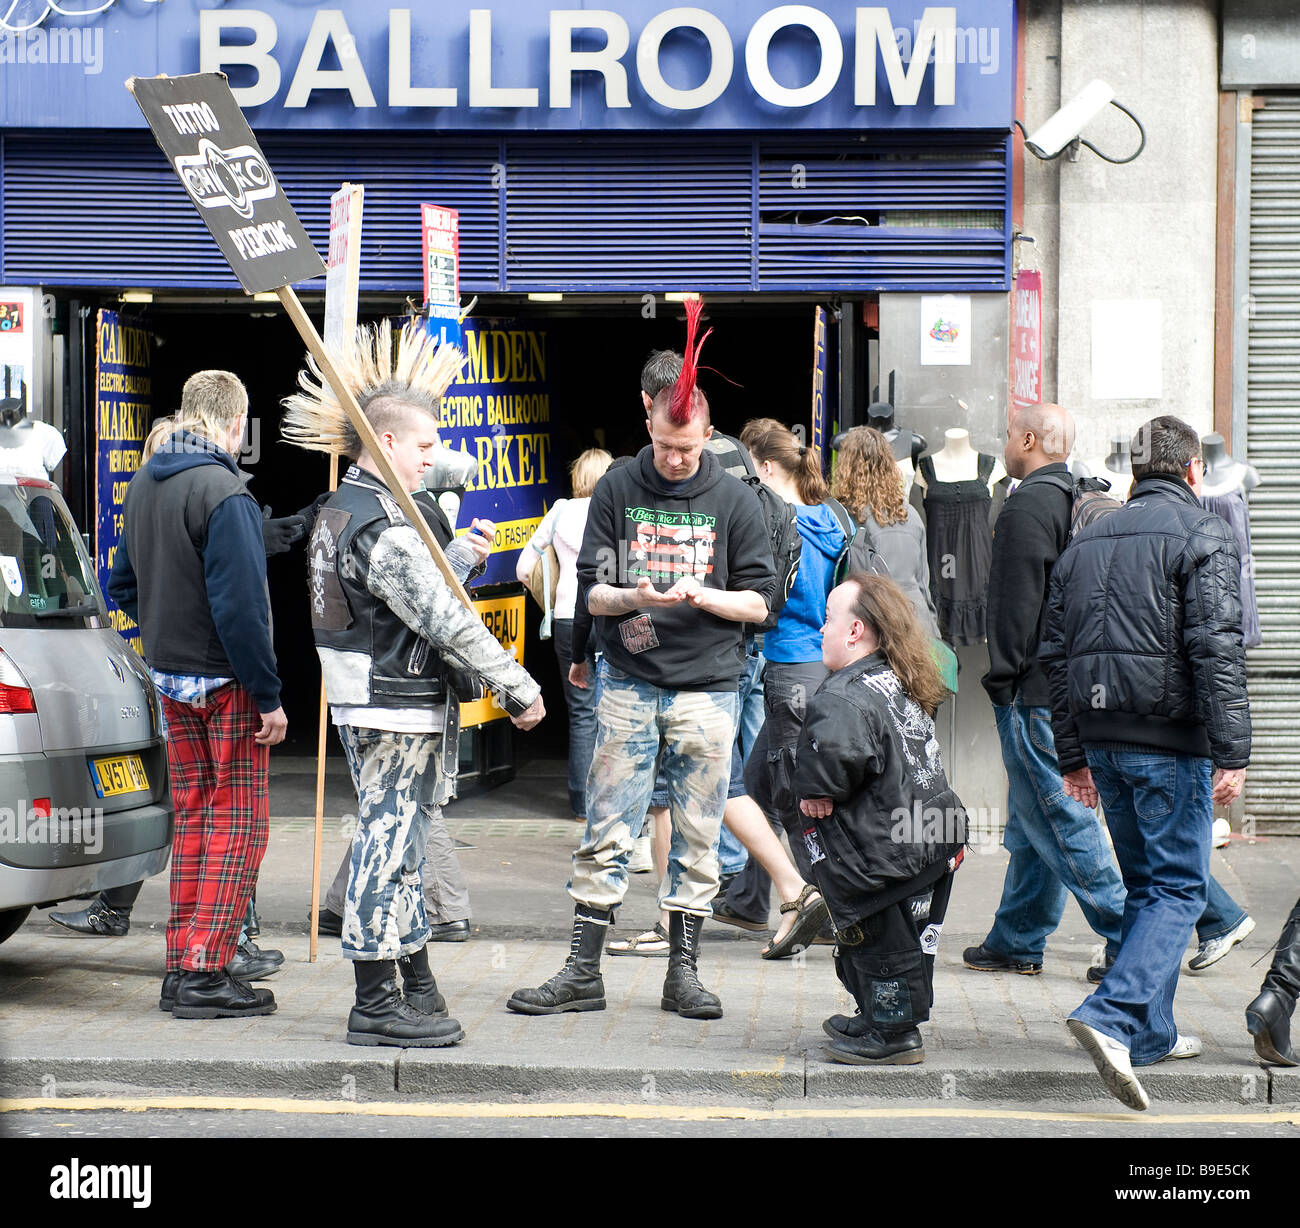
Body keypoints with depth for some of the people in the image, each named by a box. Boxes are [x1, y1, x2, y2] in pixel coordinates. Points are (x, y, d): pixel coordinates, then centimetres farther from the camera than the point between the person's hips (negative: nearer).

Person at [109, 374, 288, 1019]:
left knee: (192, 814, 15)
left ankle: (182, 966, 18)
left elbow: (124, 584, 18)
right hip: (225, 681, -8)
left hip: (170, 676, 8)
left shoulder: (142, 485, 8)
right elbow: (239, 605, -22)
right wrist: (269, 697, -18)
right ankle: (204, 974, -3)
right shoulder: (222, 493, -19)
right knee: (238, 823, -1)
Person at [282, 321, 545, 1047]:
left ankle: (415, 985, 24)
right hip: (396, 712, -11)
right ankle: (377, 1003, 0)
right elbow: (447, 620, -21)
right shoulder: (382, 526, -20)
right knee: (390, 843, -5)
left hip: (376, 706, 11)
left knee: (397, 840, 15)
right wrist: (520, 688, -16)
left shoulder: (342, 512, 14)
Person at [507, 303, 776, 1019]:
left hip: (707, 688, 0)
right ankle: (583, 972, 4)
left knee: (696, 838, 4)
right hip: (629, 684, 0)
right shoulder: (617, 490, 3)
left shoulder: (734, 501, 2)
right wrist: (631, 598, -17)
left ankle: (683, 972, 13)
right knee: (606, 832, 0)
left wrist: (700, 596, -15)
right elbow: (591, 589, 4)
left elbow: (759, 601, 3)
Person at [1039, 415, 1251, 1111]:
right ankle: (1112, 1016, -21)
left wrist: (1072, 755, 20)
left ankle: (1150, 1032, 20)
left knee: (1143, 883, 18)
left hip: (1102, 738, 7)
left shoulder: (1086, 540, 15)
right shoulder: (1201, 535, -5)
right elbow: (1215, 648, -15)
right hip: (1170, 739, -7)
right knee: (1178, 888, -3)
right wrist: (1232, 752, -16)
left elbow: (1054, 653, 16)